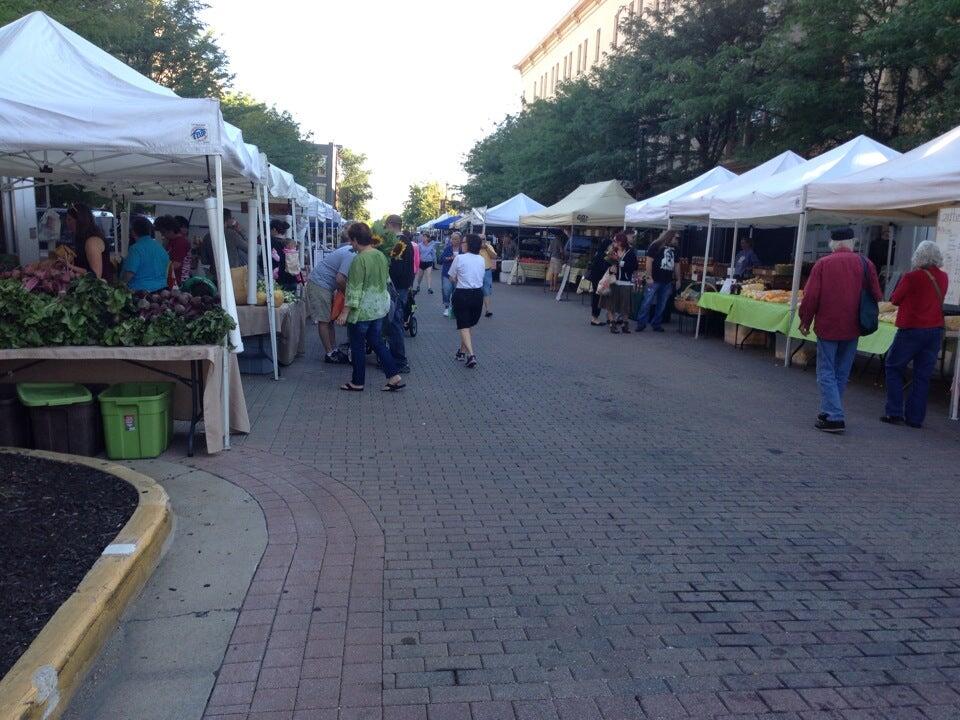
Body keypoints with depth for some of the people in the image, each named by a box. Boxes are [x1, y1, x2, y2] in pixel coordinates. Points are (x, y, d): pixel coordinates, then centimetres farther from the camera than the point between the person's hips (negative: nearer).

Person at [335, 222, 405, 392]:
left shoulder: (359, 260, -20)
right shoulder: (381, 255, 4)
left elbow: (354, 289, -20)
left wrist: (345, 312, -14)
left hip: (362, 311, -7)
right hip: (379, 308, 8)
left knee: (357, 346, 7)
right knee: (377, 342, 16)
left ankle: (357, 382, 19)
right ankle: (395, 377, 11)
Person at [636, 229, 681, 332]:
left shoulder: (674, 249, 15)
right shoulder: (656, 245, -4)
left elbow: (676, 265, 22)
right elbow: (649, 261, -9)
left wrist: (678, 279, 18)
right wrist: (649, 277, -15)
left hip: (668, 282, 6)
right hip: (655, 280, -6)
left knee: (662, 305, 8)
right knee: (647, 302, -5)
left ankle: (656, 324, 16)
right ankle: (641, 324, 1)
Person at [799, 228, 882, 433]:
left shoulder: (822, 264, -6)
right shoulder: (865, 264, 1)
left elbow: (810, 296, -10)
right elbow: (876, 295, 2)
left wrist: (805, 322, 1)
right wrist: (861, 318, 18)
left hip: (827, 327, -3)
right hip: (852, 329, 3)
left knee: (826, 372, 2)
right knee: (841, 373, 15)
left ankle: (834, 418, -7)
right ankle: (830, 412, 24)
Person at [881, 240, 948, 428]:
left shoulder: (912, 277, -15)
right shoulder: (943, 278, 4)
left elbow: (895, 300, -4)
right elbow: (938, 300, 15)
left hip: (912, 329, -5)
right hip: (936, 330, 5)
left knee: (894, 367, 9)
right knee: (923, 375, 9)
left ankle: (895, 413, 3)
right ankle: (915, 417, 13)